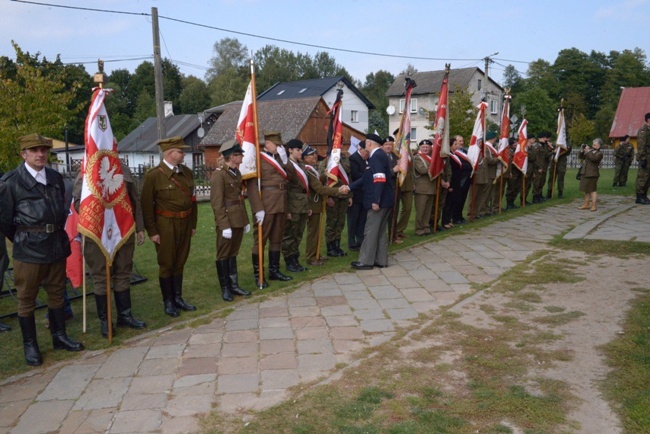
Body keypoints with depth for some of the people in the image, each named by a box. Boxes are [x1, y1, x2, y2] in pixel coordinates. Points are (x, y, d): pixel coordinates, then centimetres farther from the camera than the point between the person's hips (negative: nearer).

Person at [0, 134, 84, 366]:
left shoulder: (56, 178, 5)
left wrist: (57, 235, 12)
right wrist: (22, 241, 4)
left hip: (57, 246, 5)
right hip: (28, 250, -4)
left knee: (57, 293, 15)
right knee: (26, 299, 8)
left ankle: (59, 336, 29)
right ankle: (30, 345, 21)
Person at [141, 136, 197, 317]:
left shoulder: (187, 172, 7)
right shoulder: (154, 175, -10)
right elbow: (146, 205, -9)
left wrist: (193, 224, 11)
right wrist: (151, 231, -10)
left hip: (185, 224, 5)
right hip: (166, 225, -5)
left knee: (180, 263, 14)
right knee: (166, 264, 6)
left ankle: (178, 298, 27)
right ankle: (168, 302, 19)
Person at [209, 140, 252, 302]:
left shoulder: (237, 172, 11)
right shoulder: (219, 174, -14)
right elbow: (217, 203, -17)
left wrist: (245, 220, 15)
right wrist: (224, 226, -20)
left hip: (238, 220, 8)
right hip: (227, 222, -7)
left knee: (233, 254, 15)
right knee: (223, 255, 5)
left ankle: (234, 285, 23)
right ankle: (225, 289, 14)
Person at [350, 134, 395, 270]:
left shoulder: (376, 156, -15)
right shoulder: (379, 155, 17)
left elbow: (380, 180, -25)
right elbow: (367, 178, 20)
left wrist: (375, 201, -26)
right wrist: (350, 187, 19)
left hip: (379, 201, -10)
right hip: (383, 200, 10)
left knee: (371, 231, -3)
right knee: (381, 230, 13)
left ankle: (366, 261, 3)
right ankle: (381, 260, 19)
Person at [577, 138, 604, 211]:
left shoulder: (599, 154, -5)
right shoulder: (591, 151, 15)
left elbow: (593, 158, -25)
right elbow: (580, 157, 15)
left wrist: (588, 151, -19)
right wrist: (582, 150, -1)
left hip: (592, 174, -7)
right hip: (585, 173, 7)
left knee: (592, 190, -5)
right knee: (586, 190, 13)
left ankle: (594, 206, -1)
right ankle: (586, 205, 22)